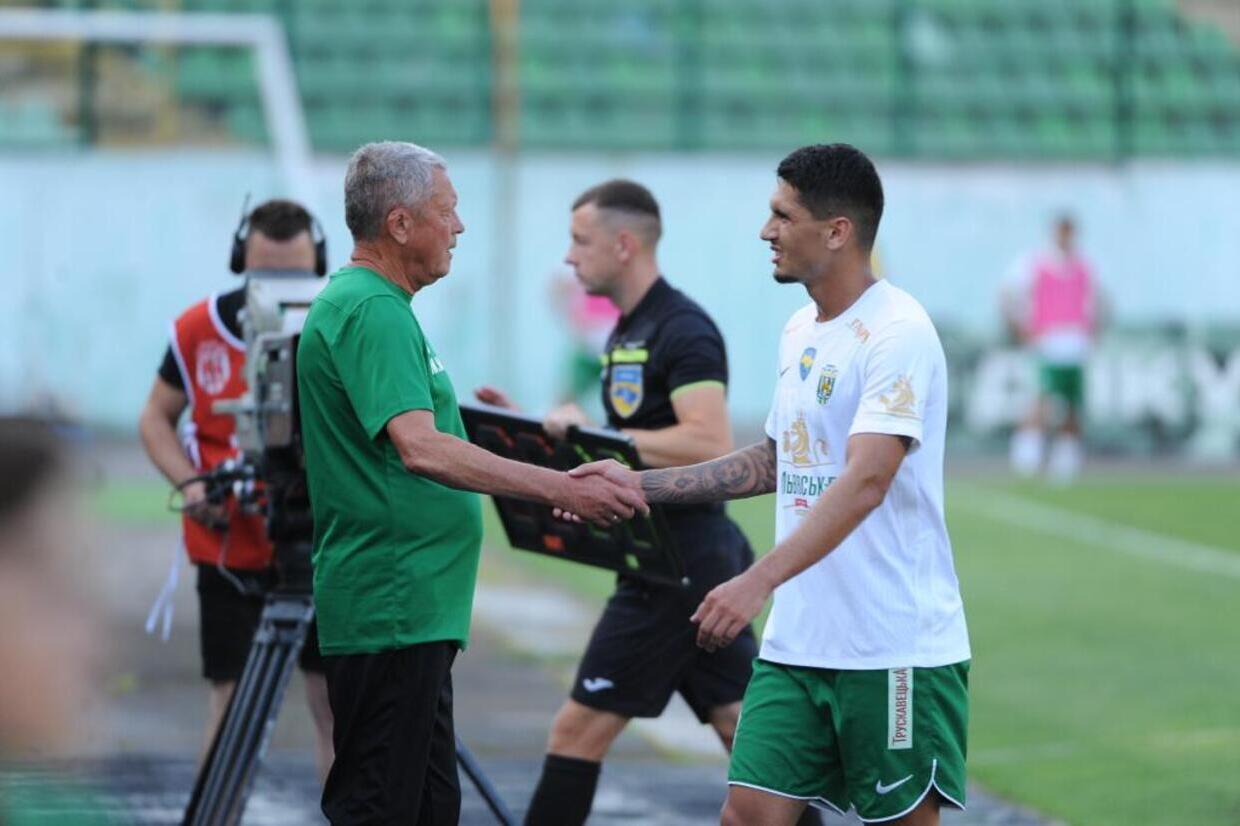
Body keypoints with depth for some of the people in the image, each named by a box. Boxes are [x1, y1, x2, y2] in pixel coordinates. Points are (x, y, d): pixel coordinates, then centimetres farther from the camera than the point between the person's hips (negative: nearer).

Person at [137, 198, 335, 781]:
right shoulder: (199, 329, -6)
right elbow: (156, 418, 5)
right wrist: (190, 483, -12)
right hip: (229, 547, 0)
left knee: (336, 698, 2)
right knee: (231, 696, 3)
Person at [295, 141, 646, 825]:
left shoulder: (358, 302, 18)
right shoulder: (372, 311, -16)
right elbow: (421, 449, -27)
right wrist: (562, 489, -26)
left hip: (410, 612, 11)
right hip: (392, 610, -11)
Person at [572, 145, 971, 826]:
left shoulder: (897, 333, -15)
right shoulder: (800, 332, 12)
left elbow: (865, 483, -26)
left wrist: (758, 582, -35)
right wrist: (640, 484, 19)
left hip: (896, 648, -8)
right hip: (796, 642, 8)